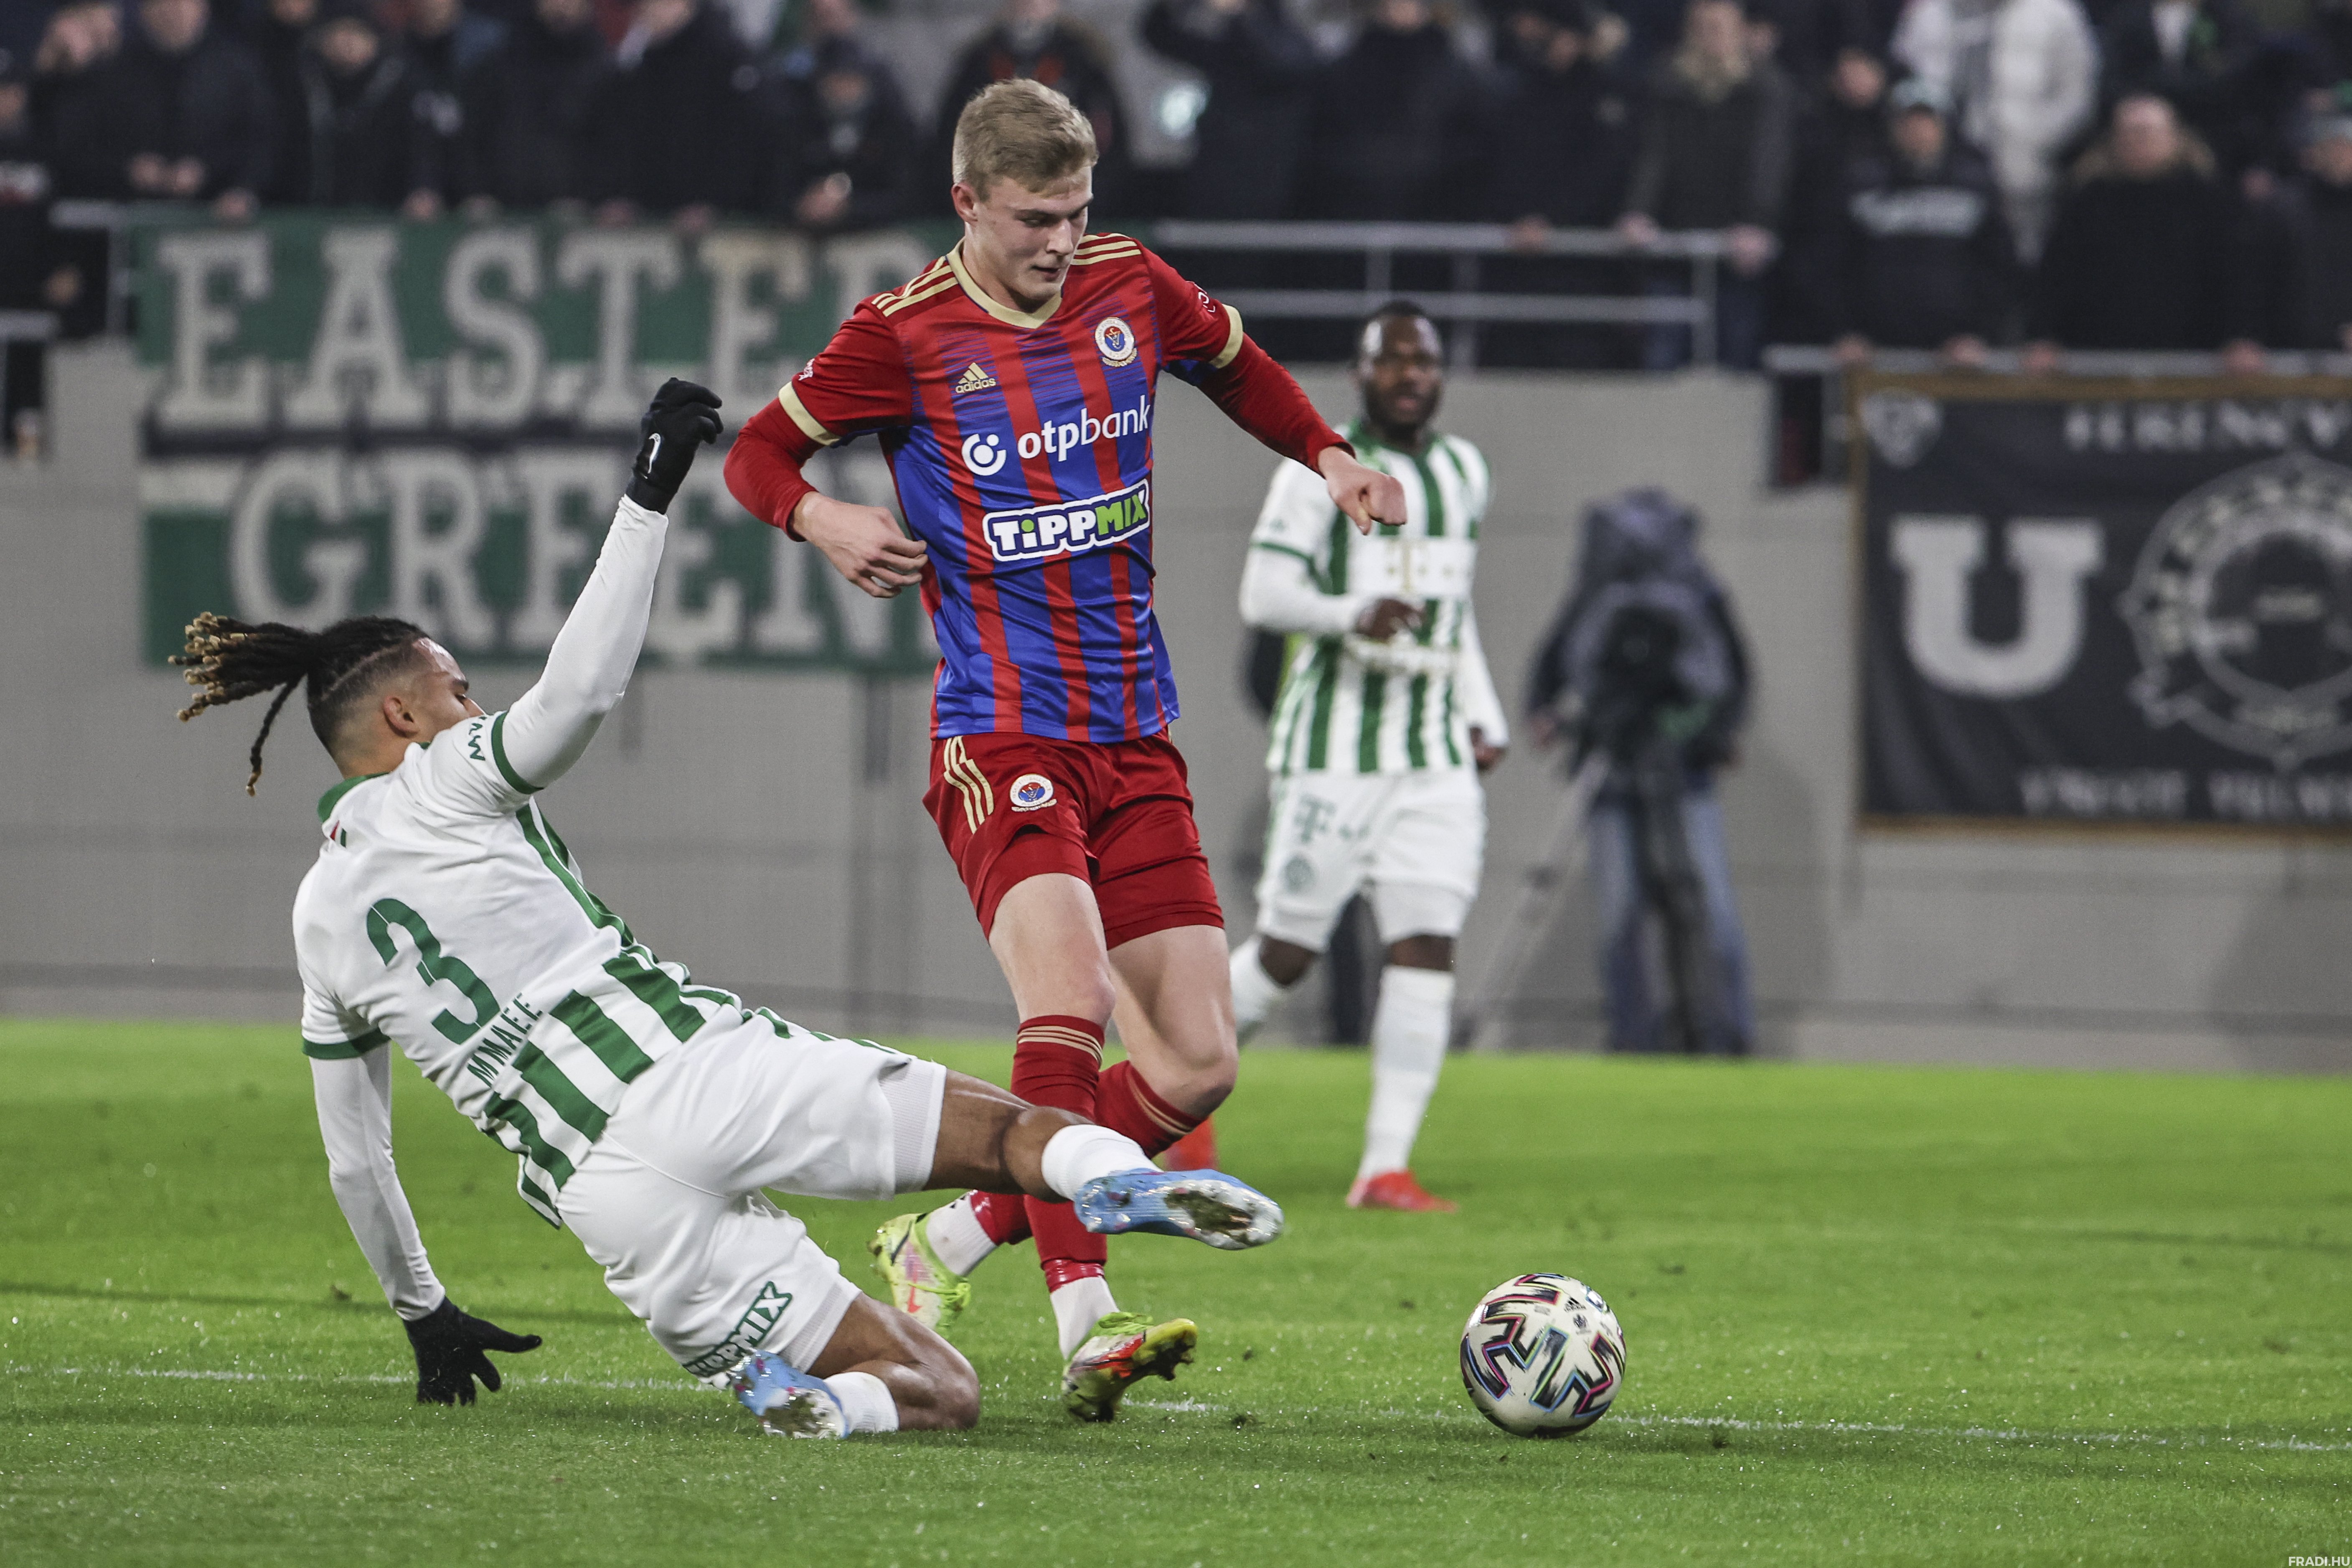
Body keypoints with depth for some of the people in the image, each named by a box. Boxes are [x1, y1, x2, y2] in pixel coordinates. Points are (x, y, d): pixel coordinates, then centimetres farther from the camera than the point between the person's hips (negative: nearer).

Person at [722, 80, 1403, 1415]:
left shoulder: (1130, 288, 6)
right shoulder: (906, 336, -6)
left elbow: (1239, 365, 27)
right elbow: (759, 452, 4)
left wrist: (1330, 457, 12)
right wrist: (820, 519, -17)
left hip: (1138, 740, 6)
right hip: (1002, 736, -5)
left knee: (1198, 1067, 0)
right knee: (1067, 1003, -28)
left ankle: (952, 1242, 15)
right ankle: (1086, 1322, -32)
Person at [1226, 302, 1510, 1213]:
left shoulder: (1463, 472, 16)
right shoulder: (1322, 468, -4)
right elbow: (1264, 596, -10)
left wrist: (1487, 720, 16)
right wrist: (1353, 613, -27)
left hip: (1437, 760, 5)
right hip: (1334, 751, -5)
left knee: (1427, 951, -7)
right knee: (1286, 954, -2)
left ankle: (1385, 1170, -7)